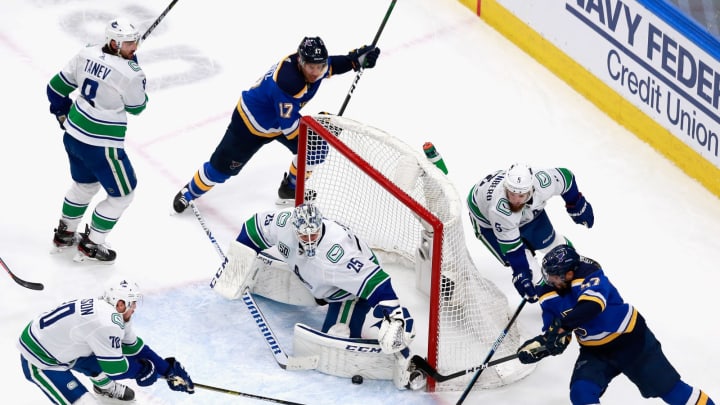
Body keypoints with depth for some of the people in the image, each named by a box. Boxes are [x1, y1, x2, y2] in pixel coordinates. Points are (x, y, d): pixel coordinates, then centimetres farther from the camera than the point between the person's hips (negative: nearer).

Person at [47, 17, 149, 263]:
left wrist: (63, 114, 24)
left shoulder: (86, 55, -5)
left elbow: (56, 87, 5)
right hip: (101, 146, -8)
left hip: (73, 135, 8)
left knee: (85, 184, 32)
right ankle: (90, 245, 23)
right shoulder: (129, 74, -24)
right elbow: (137, 107, -5)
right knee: (122, 194, 14)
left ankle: (64, 234, 46)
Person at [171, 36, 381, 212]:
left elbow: (332, 65, 7)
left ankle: (290, 190, 23)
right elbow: (289, 126, -36)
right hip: (252, 123, -8)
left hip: (283, 116, 8)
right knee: (223, 167, 3)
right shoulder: (288, 81, -42)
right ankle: (190, 192, 29)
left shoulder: (309, 64, -18)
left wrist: (356, 59, -8)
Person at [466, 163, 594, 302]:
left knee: (549, 241, 15)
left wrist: (579, 205, -2)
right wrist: (522, 276, -35)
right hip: (487, 220, -4)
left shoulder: (543, 181, -38)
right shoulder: (498, 208, -47)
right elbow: (511, 247, -37)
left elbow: (566, 176, -15)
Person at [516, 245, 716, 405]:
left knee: (666, 385, 0)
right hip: (595, 351, 5)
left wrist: (560, 325, -51)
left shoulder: (589, 275, -27)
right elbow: (557, 337, -2)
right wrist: (541, 344, -22)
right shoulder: (549, 295, -8)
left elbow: (591, 306, -47)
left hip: (630, 340, -5)